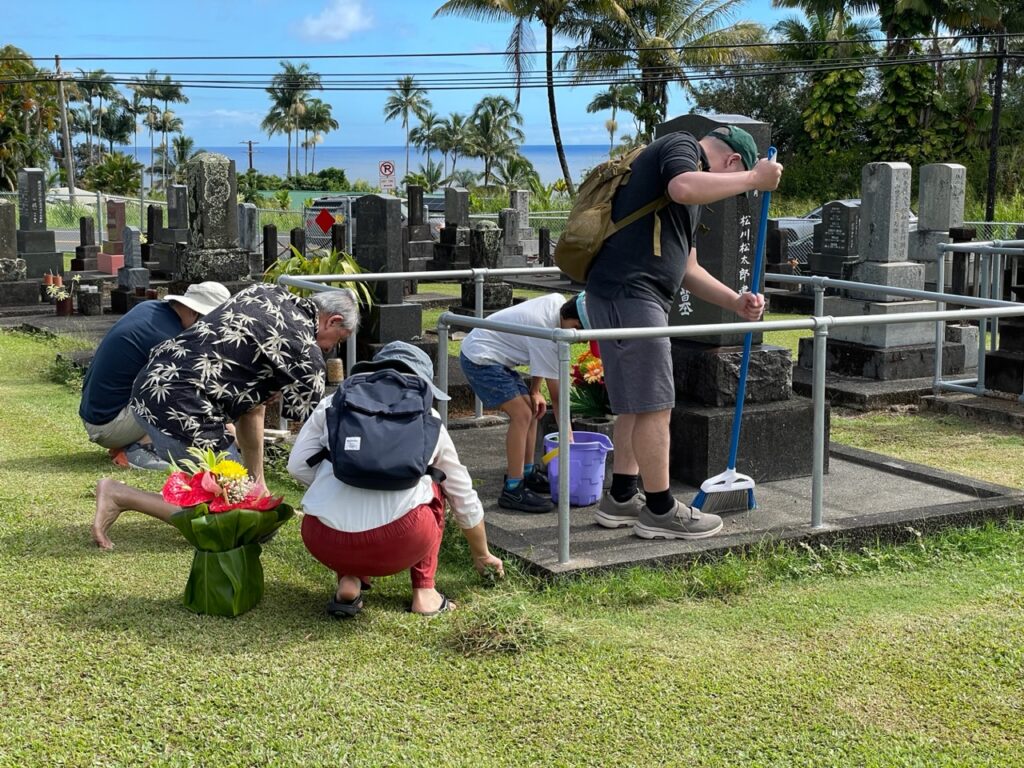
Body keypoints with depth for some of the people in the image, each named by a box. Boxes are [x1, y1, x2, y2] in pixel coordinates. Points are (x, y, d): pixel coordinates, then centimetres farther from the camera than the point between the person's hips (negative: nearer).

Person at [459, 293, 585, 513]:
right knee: (522, 414, -18)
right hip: (479, 358, -10)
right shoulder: (547, 337, -28)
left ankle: (528, 473, 23)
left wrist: (534, 391, 7)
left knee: (532, 410, 12)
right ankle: (512, 490, -17)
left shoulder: (557, 302, -3)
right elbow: (556, 395, -20)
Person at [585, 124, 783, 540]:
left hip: (637, 298, 11)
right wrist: (753, 178, -16)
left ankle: (621, 499, 24)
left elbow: (688, 268, 28)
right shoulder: (681, 145, -1)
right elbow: (684, 188, -26)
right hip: (629, 292, -11)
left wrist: (736, 302, 17)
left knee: (637, 404, 16)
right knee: (653, 405, -5)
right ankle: (660, 511, 3)